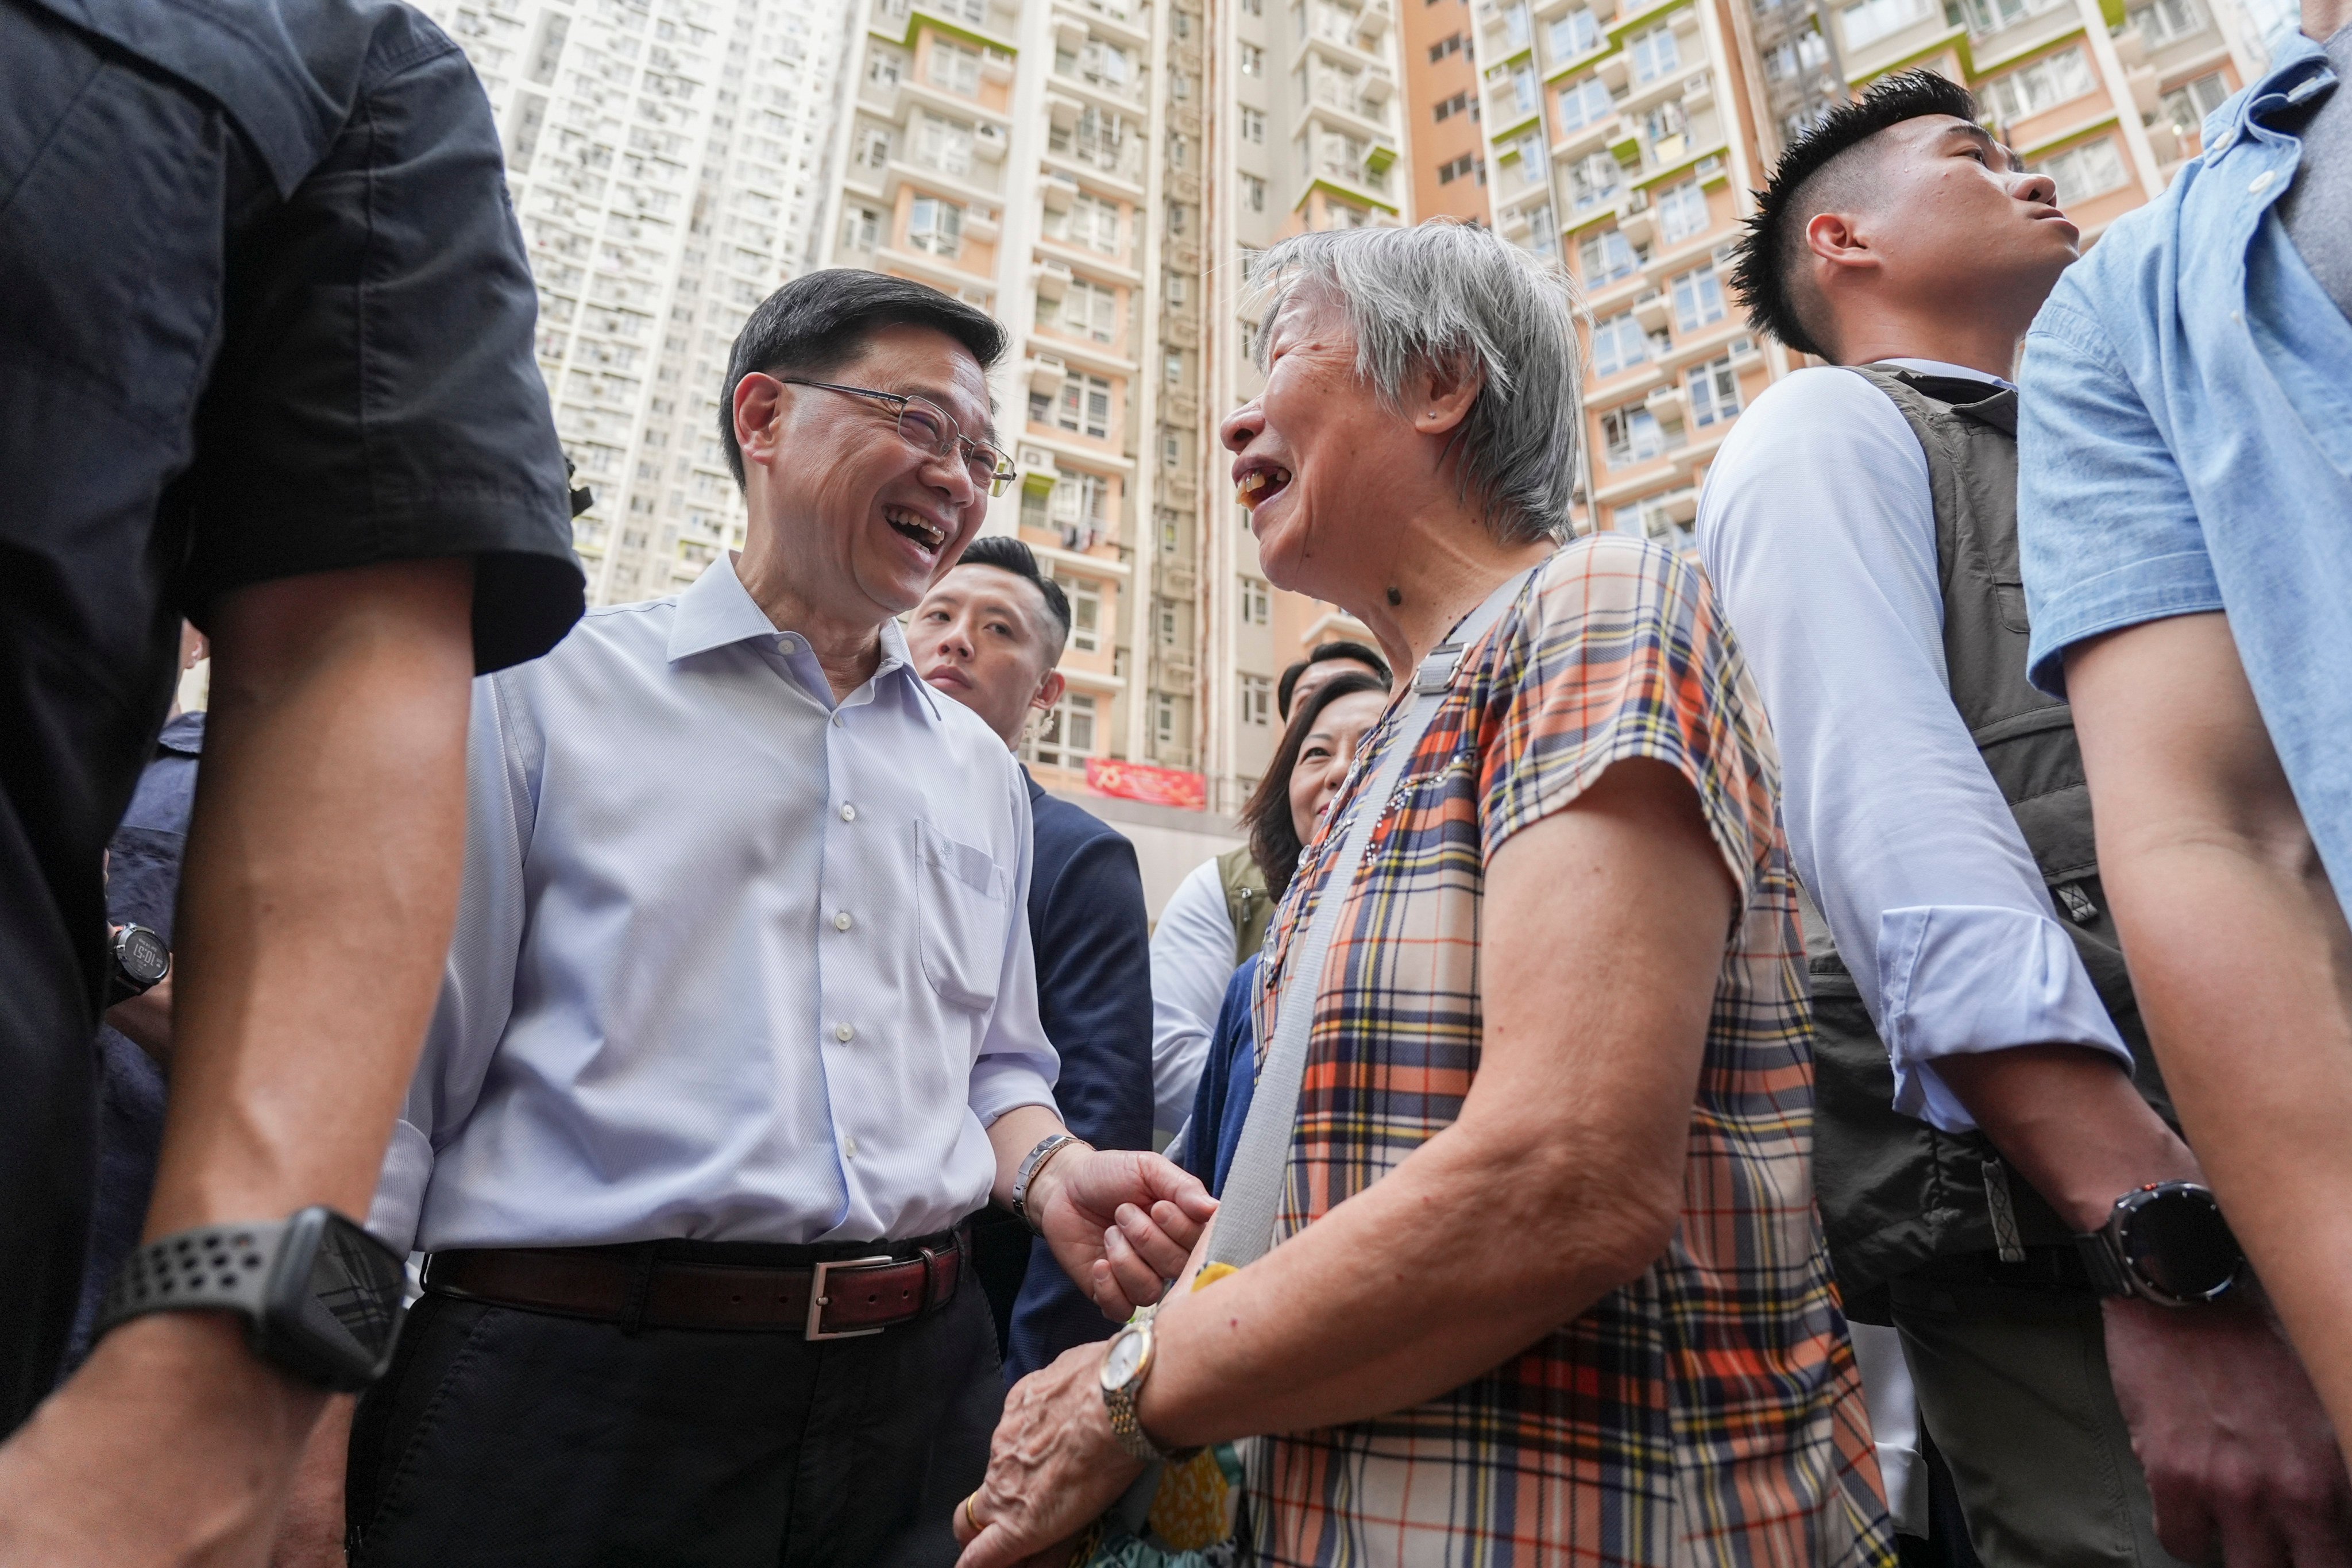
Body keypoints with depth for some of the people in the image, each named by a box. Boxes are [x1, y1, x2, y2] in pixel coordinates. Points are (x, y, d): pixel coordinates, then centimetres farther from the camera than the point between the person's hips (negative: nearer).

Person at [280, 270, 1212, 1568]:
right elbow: (390, 1080, -4)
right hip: (572, 1392, -3)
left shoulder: (979, 767, 12)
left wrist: (1050, 1173, -4)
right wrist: (311, 1460, -7)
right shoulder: (543, 686, -2)